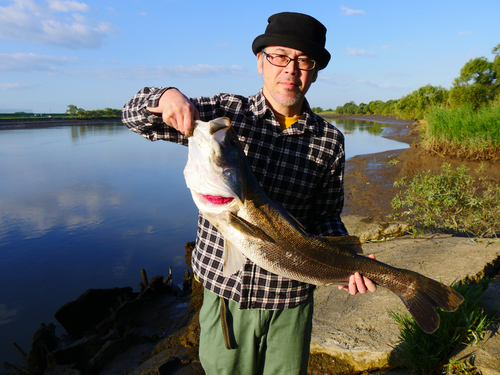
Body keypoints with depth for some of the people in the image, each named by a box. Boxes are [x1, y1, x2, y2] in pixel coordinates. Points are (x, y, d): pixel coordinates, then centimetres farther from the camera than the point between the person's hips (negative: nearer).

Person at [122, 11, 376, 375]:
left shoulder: (330, 140, -2)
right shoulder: (226, 112, -5)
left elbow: (325, 218, 4)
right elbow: (135, 116, -4)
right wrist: (166, 97, -26)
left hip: (290, 299, 1)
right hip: (225, 290, 0)